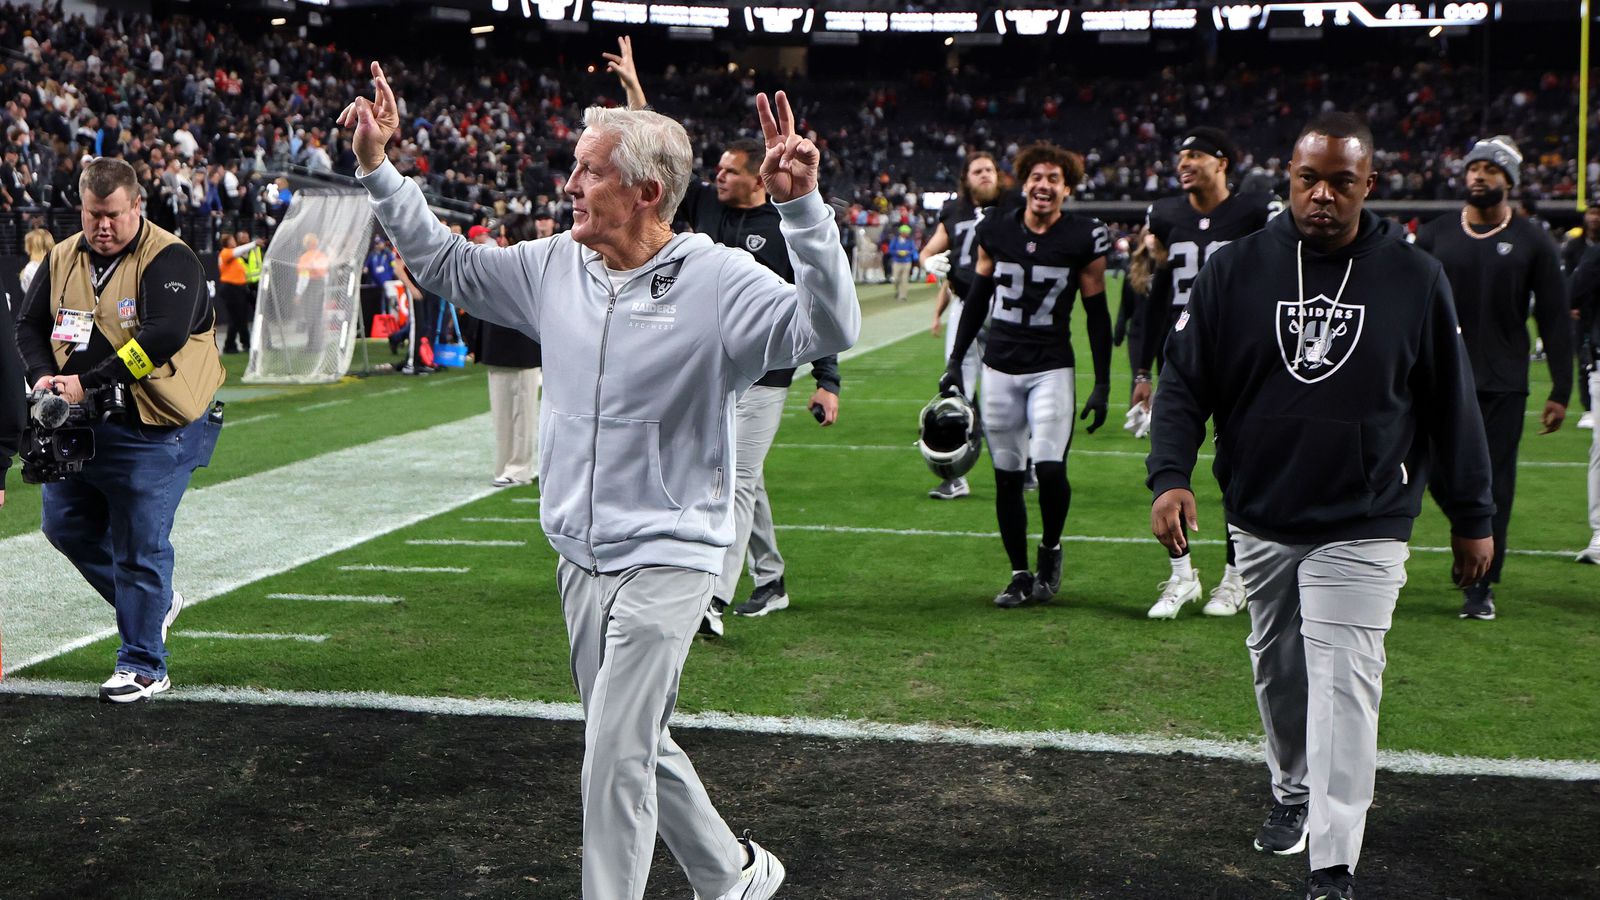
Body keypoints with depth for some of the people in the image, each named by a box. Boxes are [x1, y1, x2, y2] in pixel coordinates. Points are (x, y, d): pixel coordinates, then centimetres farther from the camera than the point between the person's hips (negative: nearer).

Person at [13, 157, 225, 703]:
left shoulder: (169, 260, -12)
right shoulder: (63, 258, 10)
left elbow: (164, 335, -25)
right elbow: (29, 324, 14)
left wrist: (89, 382, -24)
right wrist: (44, 376, -7)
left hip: (153, 431, -7)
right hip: (79, 425, 7)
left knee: (139, 546, -3)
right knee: (66, 525, 16)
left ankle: (143, 666, 10)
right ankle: (155, 602, 36)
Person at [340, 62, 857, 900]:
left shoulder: (720, 280, -15)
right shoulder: (555, 266, 3)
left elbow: (829, 328, -29)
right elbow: (447, 264, 16)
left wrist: (802, 207, -40)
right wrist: (378, 169, 12)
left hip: (666, 563, -7)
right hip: (580, 562, 7)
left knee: (615, 761, -9)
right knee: (634, 747, 19)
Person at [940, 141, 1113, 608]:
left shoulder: (1083, 238, -4)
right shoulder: (995, 232, 2)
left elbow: (1097, 315, 1)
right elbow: (976, 300, 13)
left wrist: (1102, 385, -1)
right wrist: (954, 362, 11)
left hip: (1051, 368, -3)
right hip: (999, 368, 3)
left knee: (1049, 467, -16)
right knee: (1007, 477, 5)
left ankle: (1050, 549, 12)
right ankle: (1020, 574, 18)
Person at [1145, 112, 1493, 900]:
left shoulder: (1414, 279, -4)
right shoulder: (1236, 269, -2)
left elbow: (1451, 403, 3)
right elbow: (1185, 379, -2)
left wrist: (1472, 516, 7)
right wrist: (1170, 474, -17)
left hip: (1363, 529, -3)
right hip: (1259, 522, 3)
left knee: (1344, 686, -8)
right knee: (1277, 668, 17)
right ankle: (1293, 794, 41)